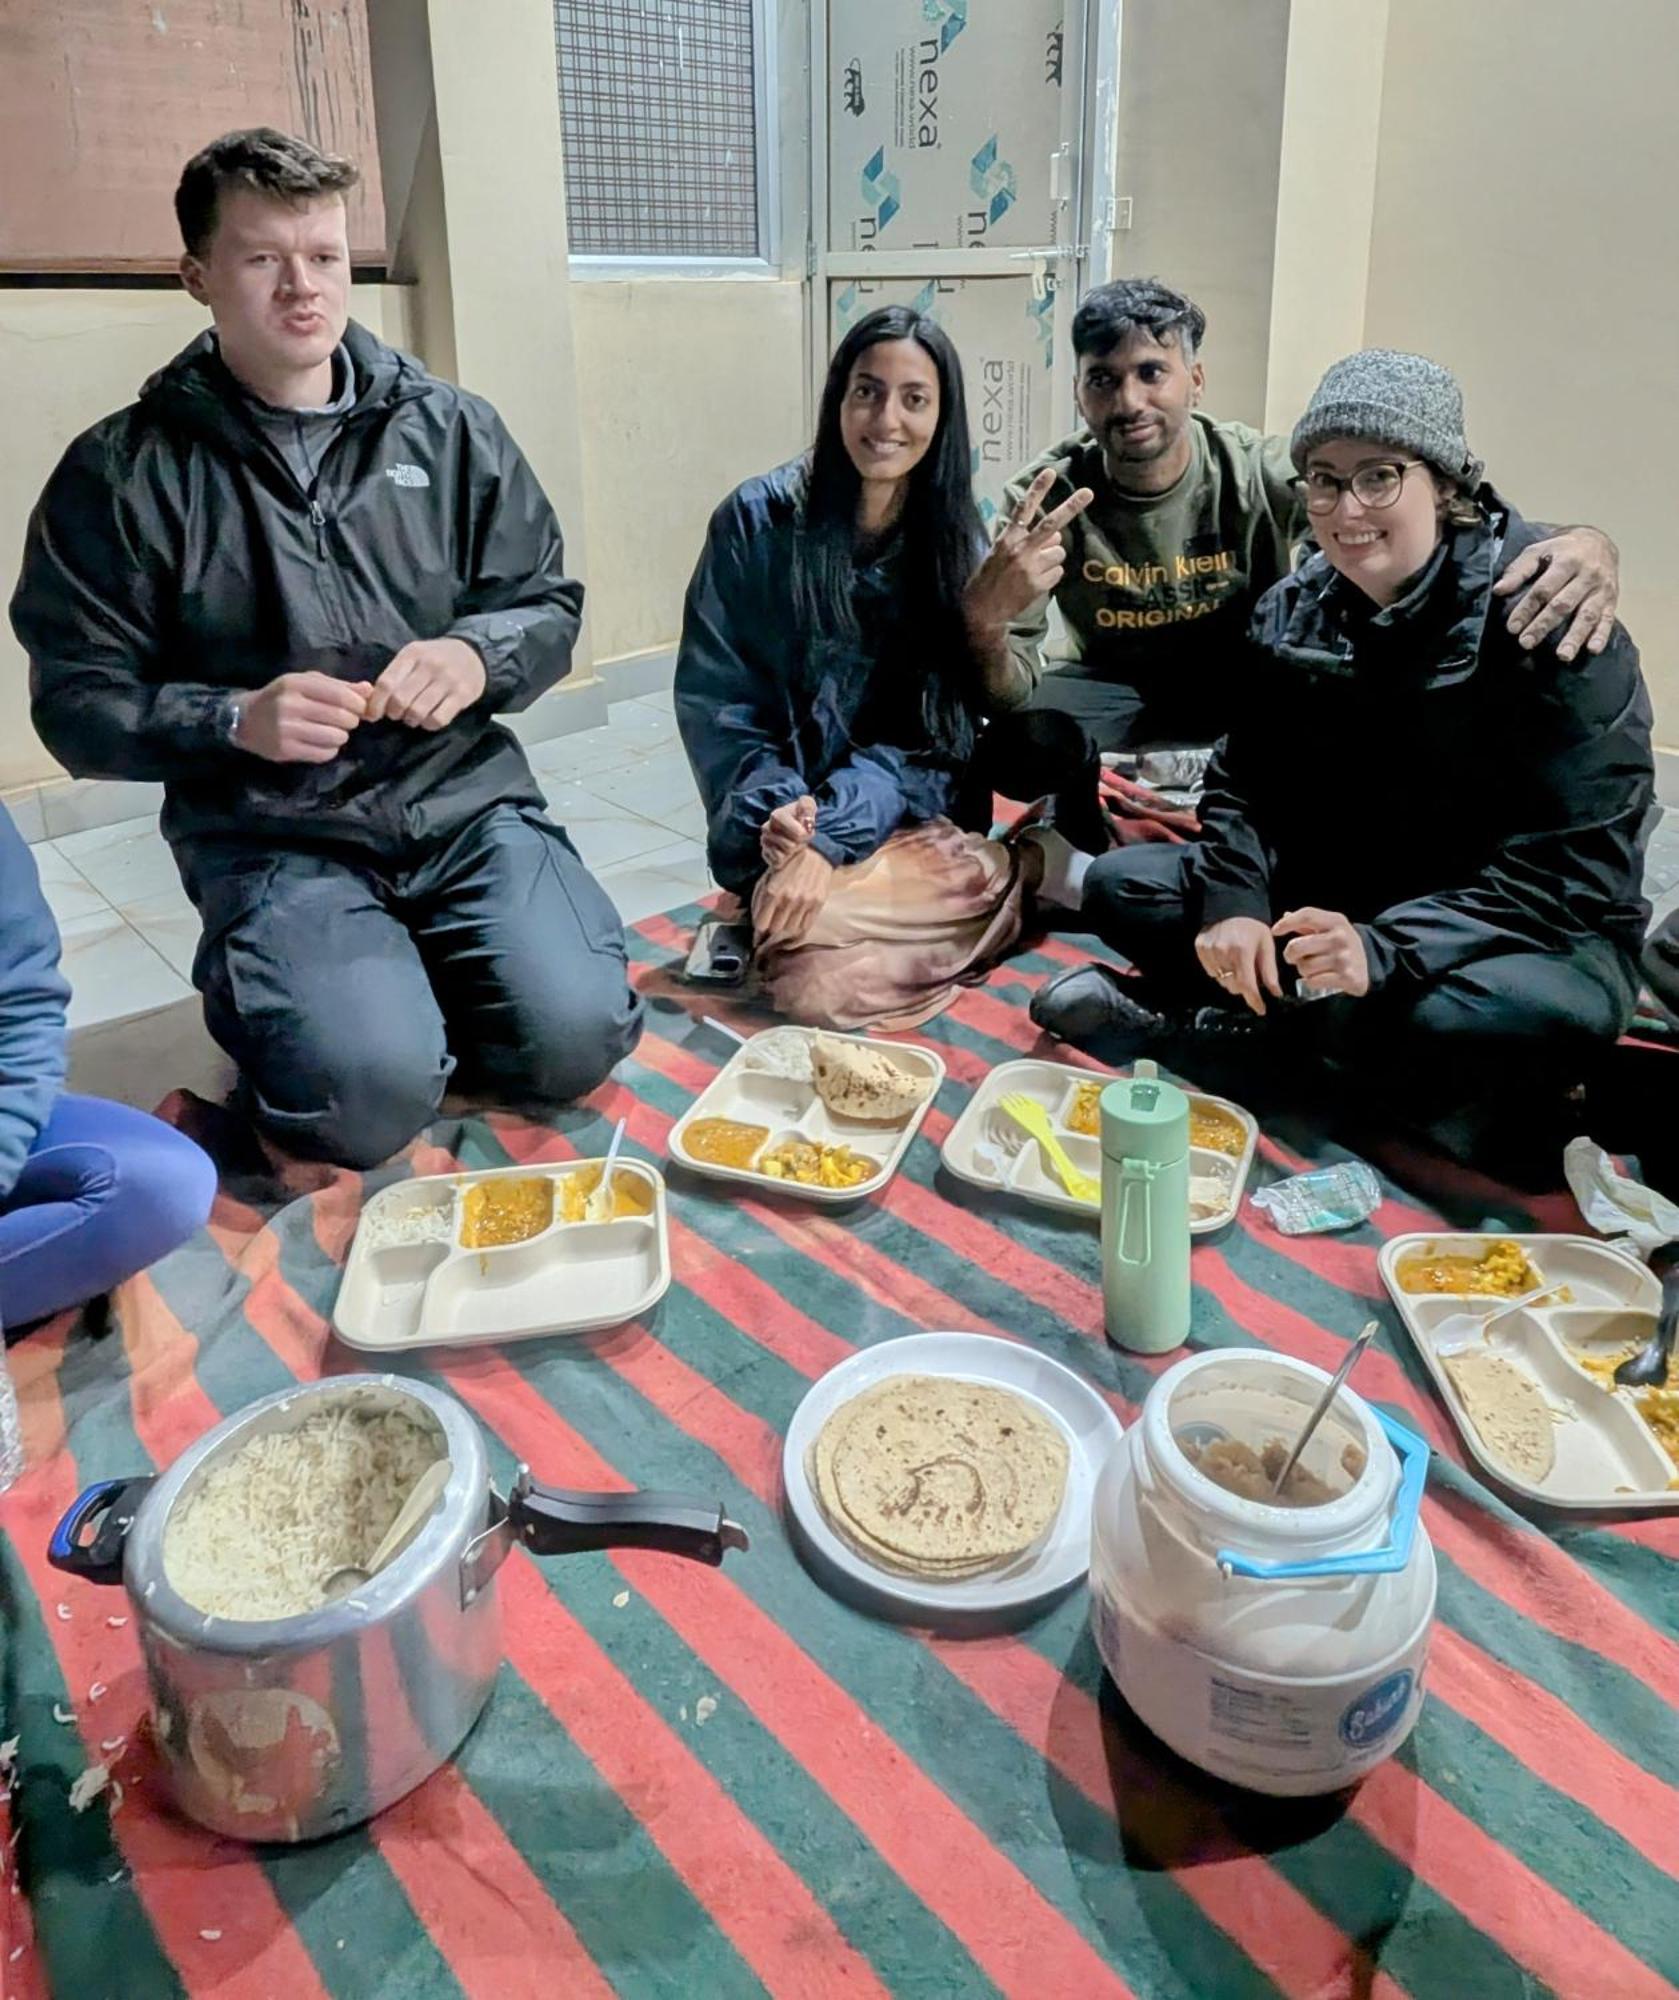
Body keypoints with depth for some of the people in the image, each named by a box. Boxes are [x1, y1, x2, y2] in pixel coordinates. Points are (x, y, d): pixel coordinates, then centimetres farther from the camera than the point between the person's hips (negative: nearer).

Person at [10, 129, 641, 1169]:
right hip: (271, 838, -2)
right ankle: (253, 991, 12)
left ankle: (422, 975, 14)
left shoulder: (451, 429, 8)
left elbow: (551, 606, 11)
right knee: (368, 1093, -24)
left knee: (574, 1037, -19)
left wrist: (477, 655, -11)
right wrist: (236, 721, -17)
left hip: (467, 799, 3)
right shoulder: (121, 473, 0)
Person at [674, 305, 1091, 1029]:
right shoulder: (759, 518, -1)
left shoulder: (955, 537, 6)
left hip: (919, 806, 1)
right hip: (787, 806, -1)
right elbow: (713, 695, -1)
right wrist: (775, 809, -17)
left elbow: (988, 700, -3)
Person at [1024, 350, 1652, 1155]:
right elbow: (1246, 778, 0)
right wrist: (1235, 904, -22)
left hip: (1532, 931, -4)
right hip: (1342, 893, 5)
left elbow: (1576, 864, -23)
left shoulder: (1548, 624, -18)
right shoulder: (1294, 608, -2)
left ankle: (1229, 1023, -24)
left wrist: (1386, 949, -37)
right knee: (1124, 888, -6)